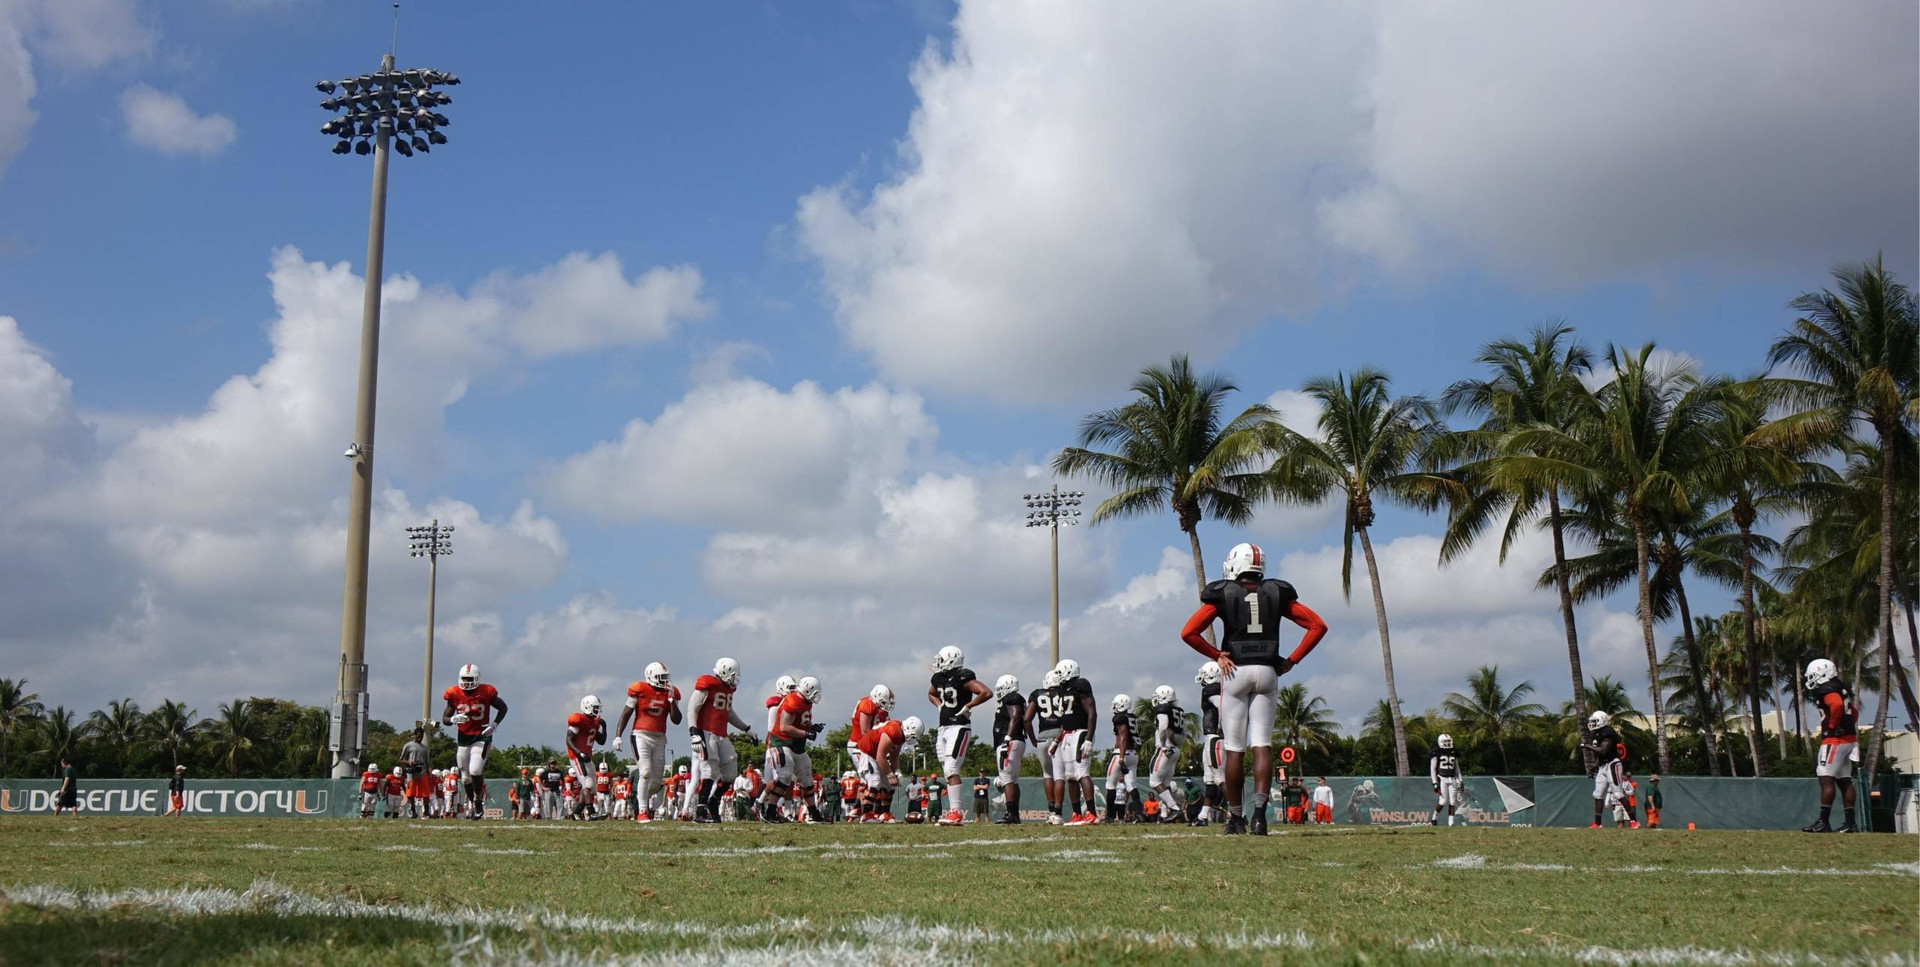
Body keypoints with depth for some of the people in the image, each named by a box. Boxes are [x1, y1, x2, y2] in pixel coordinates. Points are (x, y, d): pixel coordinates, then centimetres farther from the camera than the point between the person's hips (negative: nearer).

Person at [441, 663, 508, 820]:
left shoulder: (486, 692, -10)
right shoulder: (455, 694, -4)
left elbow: (503, 708, 6)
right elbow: (444, 719, 2)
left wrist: (494, 724, -8)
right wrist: (454, 719, -21)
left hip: (481, 737, -3)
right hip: (463, 738, 3)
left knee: (475, 771, -19)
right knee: (466, 776, 12)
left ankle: (478, 800, 3)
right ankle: (470, 803, 33)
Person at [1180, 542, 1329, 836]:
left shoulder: (1223, 595, 0)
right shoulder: (1277, 594, 8)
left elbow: (1188, 633, -10)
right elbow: (1318, 626, 5)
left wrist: (1217, 655, 0)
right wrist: (1292, 660, 5)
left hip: (1236, 671, -2)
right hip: (1267, 672, 2)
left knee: (1235, 749, 4)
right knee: (1263, 745, 1)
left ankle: (1235, 817, 9)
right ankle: (1259, 810, -14)